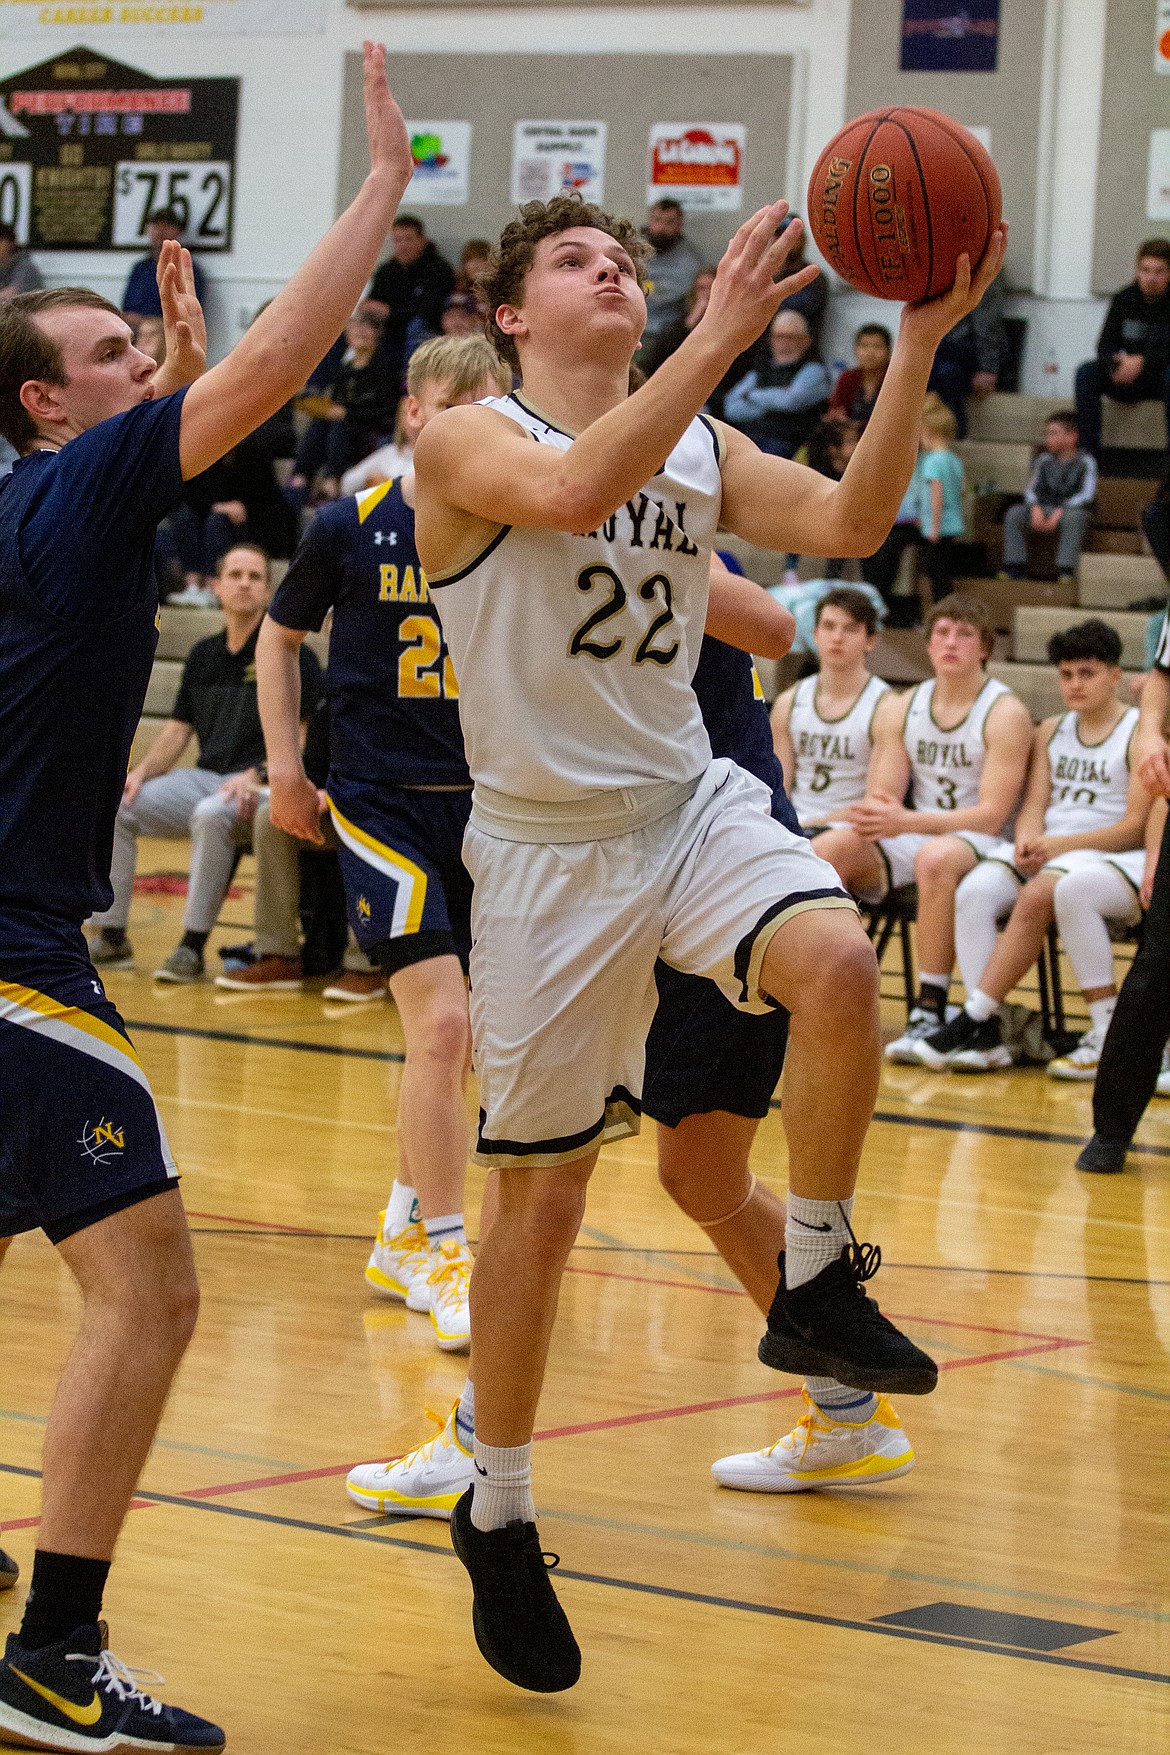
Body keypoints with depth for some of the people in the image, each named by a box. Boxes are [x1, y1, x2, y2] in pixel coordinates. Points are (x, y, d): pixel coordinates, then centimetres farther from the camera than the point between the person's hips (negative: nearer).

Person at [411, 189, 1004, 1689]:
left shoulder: (702, 450, 7)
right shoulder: (465, 443, -9)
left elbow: (849, 523, -7)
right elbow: (577, 490, -31)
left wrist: (918, 341, -17)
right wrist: (721, 336, -35)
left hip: (695, 805, 4)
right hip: (548, 848, -4)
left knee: (838, 966, -29)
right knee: (542, 1191, 3)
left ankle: (814, 1288, -8)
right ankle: (497, 1515, 20)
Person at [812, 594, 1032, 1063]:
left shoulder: (1006, 714, -7)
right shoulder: (901, 710, 10)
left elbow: (992, 814, -15)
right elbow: (882, 797, 6)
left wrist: (906, 821, -25)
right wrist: (873, 815, -21)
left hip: (980, 844, -5)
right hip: (914, 838, 5)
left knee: (936, 858, -40)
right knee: (828, 849, -21)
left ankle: (929, 1011, -38)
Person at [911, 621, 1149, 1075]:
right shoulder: (1052, 732, 20)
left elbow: (1137, 828, -8)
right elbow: (1034, 805, 12)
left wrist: (1060, 844, -18)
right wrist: (1028, 842, -12)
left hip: (1117, 860, -6)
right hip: (1044, 853, 6)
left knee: (1040, 895, -38)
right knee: (974, 891, -26)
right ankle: (986, 1036, -33)